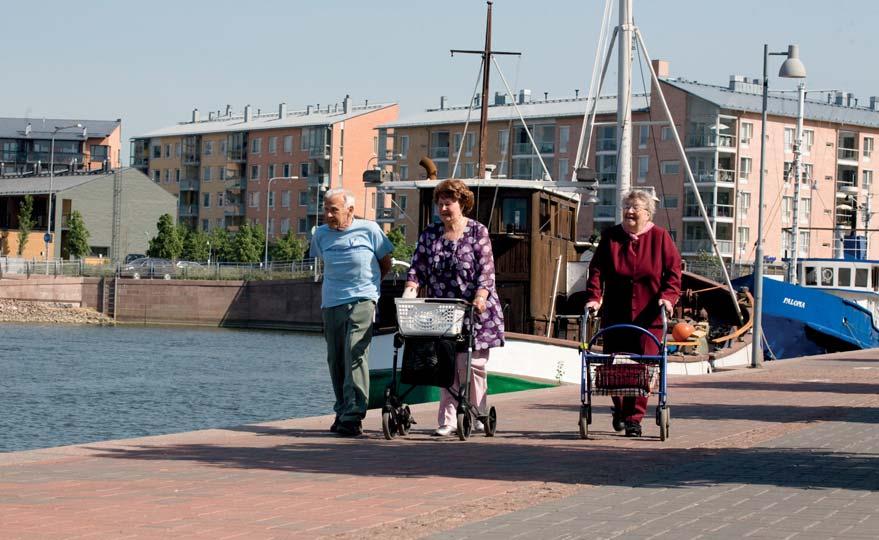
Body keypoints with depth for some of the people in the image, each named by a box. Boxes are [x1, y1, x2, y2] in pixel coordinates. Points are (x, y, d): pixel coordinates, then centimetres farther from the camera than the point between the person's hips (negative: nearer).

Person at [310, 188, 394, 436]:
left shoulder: (369, 230, -2)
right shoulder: (321, 234, 7)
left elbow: (385, 264, 10)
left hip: (362, 302, -4)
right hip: (331, 304, 5)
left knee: (355, 354, -15)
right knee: (335, 360, 7)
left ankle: (354, 415, -17)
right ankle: (342, 411, 19)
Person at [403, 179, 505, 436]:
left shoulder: (477, 232, 1)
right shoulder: (429, 234, 12)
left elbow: (486, 270, -6)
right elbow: (417, 267, 6)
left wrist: (480, 296, -21)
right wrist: (410, 291, -13)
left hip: (473, 312, -3)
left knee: (471, 365, -6)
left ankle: (476, 418, 6)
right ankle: (447, 421, 1)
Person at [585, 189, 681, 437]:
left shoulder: (660, 237, 3)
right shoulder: (610, 237, 7)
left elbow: (673, 270, 0)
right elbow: (597, 269, 3)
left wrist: (667, 296, -15)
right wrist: (594, 297, -11)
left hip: (648, 316, -2)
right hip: (615, 314, 2)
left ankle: (634, 418, -1)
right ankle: (620, 410, 30)